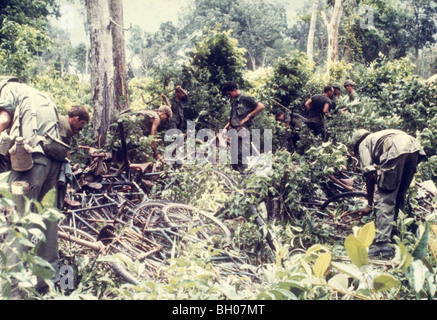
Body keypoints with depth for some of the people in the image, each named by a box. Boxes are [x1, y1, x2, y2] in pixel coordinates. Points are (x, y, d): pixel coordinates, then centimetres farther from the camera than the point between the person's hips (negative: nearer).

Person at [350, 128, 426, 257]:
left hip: (396, 149, -8)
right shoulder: (378, 137, 41)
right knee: (399, 197, 19)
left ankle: (383, 243, -9)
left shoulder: (363, 144, 22)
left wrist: (369, 205, 17)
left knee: (383, 199, -3)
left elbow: (370, 176, 12)